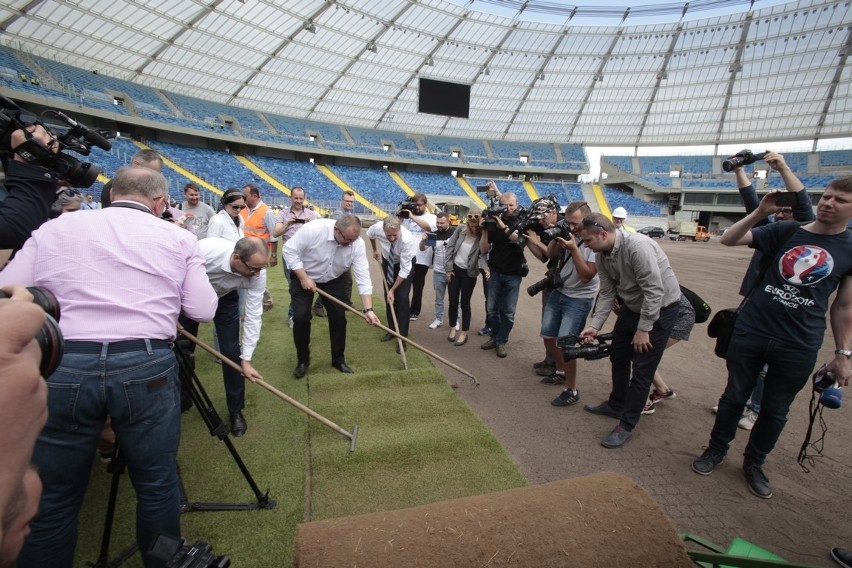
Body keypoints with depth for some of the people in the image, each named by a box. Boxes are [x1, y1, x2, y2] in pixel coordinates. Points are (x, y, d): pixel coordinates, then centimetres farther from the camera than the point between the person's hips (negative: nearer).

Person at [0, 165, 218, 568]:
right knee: (157, 485, 17)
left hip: (59, 368, 2)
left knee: (51, 499, 18)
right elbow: (203, 311, 3)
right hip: (147, 367, -1)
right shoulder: (179, 239, 6)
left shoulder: (53, 229, 11)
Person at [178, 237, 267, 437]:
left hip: (225, 298, 1)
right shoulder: (205, 249, -42)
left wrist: (246, 359, -27)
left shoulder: (258, 272, -34)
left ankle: (236, 411, 12)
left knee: (231, 352, -6)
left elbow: (253, 315, -28)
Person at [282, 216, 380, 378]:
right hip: (303, 277, -2)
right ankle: (302, 360, 13)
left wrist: (368, 309, -29)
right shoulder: (314, 229, -35)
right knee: (301, 317, -8)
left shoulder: (357, 244, -26)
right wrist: (303, 278, -27)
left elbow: (363, 277, -25)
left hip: (333, 280, 3)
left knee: (339, 317, -2)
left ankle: (338, 359, 16)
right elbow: (289, 250, -24)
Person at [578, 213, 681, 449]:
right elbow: (607, 292, -1)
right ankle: (616, 404, 37)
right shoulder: (603, 255, -7)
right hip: (632, 306, 8)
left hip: (660, 308, -8)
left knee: (642, 368, -4)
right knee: (618, 356, 17)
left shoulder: (638, 246, -32)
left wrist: (643, 329, -23)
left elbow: (654, 291, -29)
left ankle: (626, 424, 9)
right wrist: (595, 325, -8)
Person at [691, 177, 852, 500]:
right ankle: (716, 449, 32)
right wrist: (760, 212, -17)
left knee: (775, 410, 14)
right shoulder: (785, 231, 1)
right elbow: (728, 240, -5)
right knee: (734, 396, 13)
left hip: (798, 347, 1)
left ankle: (754, 463, 35)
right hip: (750, 333, 0)